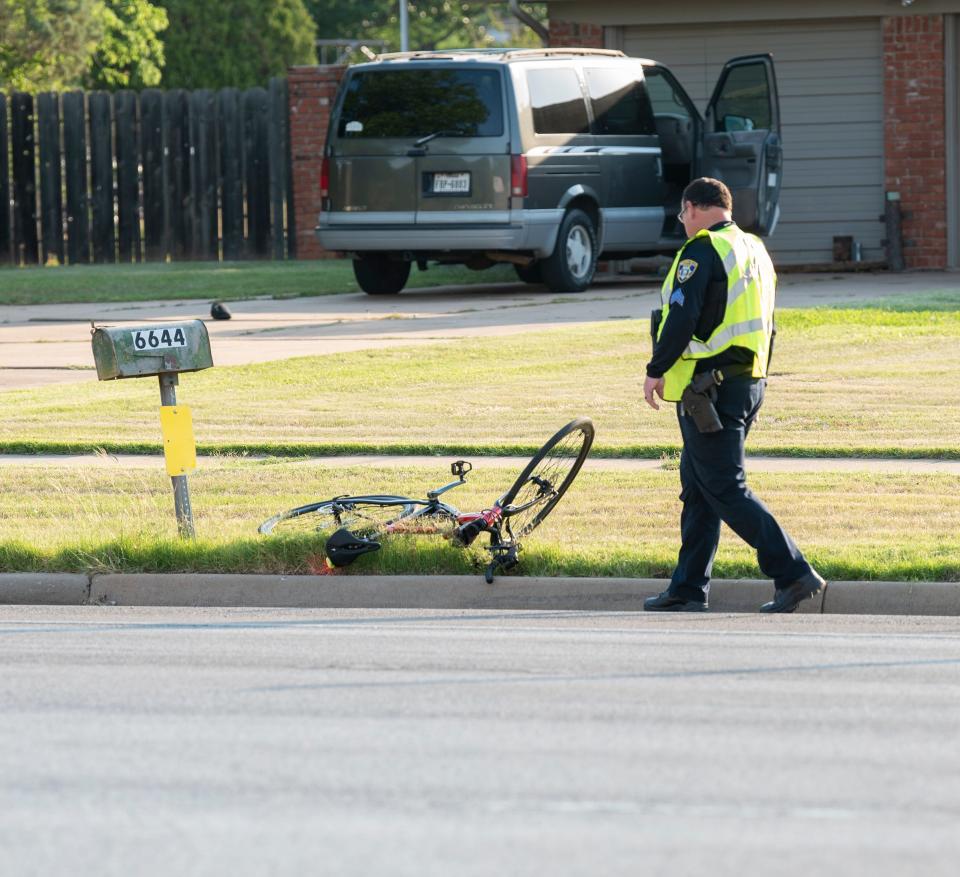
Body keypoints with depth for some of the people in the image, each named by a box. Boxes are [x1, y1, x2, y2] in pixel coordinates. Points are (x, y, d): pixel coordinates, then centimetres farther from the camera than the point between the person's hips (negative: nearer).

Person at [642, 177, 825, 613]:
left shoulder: (702, 251, -12)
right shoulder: (755, 251, 16)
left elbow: (681, 316, -19)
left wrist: (656, 370, -12)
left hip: (709, 387, -9)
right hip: (750, 382, 9)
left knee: (725, 490, -8)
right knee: (698, 489, 15)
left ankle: (793, 573, -14)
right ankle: (688, 590, 16)